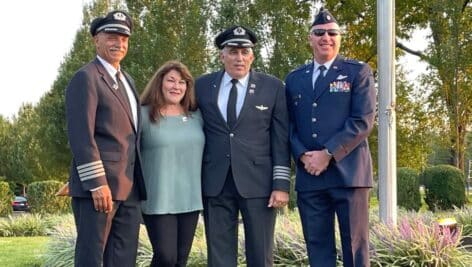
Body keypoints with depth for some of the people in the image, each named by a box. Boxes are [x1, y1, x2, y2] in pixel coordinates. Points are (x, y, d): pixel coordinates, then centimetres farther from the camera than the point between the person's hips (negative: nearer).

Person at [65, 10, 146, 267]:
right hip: (99, 186, -8)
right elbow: (81, 135, -15)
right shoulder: (86, 78, -7)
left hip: (129, 186, 8)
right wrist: (97, 184, -20)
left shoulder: (126, 80, 20)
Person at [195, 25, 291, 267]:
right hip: (215, 183, 2)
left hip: (258, 182, -2)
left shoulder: (273, 87, 2)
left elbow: (281, 140, 0)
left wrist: (281, 184, -6)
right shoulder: (203, 86, 8)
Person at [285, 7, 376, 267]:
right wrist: (302, 155, -6)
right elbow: (289, 124, 13)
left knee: (354, 244, 0)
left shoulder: (358, 72, 4)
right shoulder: (294, 79, 16)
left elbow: (363, 121, -7)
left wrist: (328, 154, -13)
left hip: (348, 172, -4)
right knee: (317, 245, 6)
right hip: (308, 175, 4)